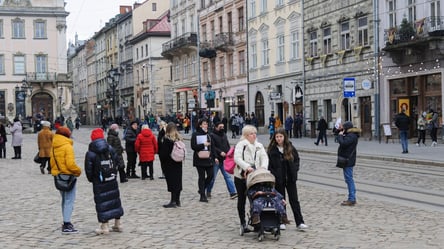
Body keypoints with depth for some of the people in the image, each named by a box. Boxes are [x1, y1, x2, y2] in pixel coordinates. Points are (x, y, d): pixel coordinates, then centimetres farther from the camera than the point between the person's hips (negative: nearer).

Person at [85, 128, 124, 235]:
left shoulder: (90, 153, -11)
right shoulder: (110, 149, 2)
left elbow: (88, 169, -10)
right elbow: (117, 161, 8)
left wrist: (91, 179, 6)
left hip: (99, 183, -4)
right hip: (112, 181, 4)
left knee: (102, 202, 1)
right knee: (114, 199, 14)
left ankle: (104, 226, 3)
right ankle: (117, 224, 22)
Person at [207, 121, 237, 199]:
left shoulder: (224, 135, 16)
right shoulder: (212, 136, -5)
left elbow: (228, 146, 18)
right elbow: (212, 147, -13)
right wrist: (220, 152, -23)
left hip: (224, 160, 5)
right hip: (216, 160, -5)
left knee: (228, 176, -2)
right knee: (213, 177, 5)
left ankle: (232, 193, -7)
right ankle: (208, 192, 22)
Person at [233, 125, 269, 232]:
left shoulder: (259, 146, 11)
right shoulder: (240, 145, -5)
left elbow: (264, 157, 1)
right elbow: (237, 158, -17)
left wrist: (263, 168, -19)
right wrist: (247, 167, -30)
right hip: (241, 176, -3)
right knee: (242, 199, 6)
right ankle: (243, 223, 15)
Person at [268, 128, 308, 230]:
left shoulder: (291, 148, 2)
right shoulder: (272, 149, -5)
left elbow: (297, 159, 12)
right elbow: (268, 164, -5)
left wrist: (294, 170, -2)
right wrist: (273, 174, -14)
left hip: (290, 178, 2)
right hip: (278, 179, -2)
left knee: (294, 200, 4)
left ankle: (299, 222, 6)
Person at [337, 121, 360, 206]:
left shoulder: (351, 136, -18)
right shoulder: (350, 135, 14)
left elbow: (343, 143, -29)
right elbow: (343, 141, 23)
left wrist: (340, 135, -13)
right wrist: (340, 130, 13)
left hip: (347, 161, -11)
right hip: (348, 160, 11)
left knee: (349, 179, -7)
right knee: (349, 179, 15)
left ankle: (351, 199, -5)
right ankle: (352, 198, 21)